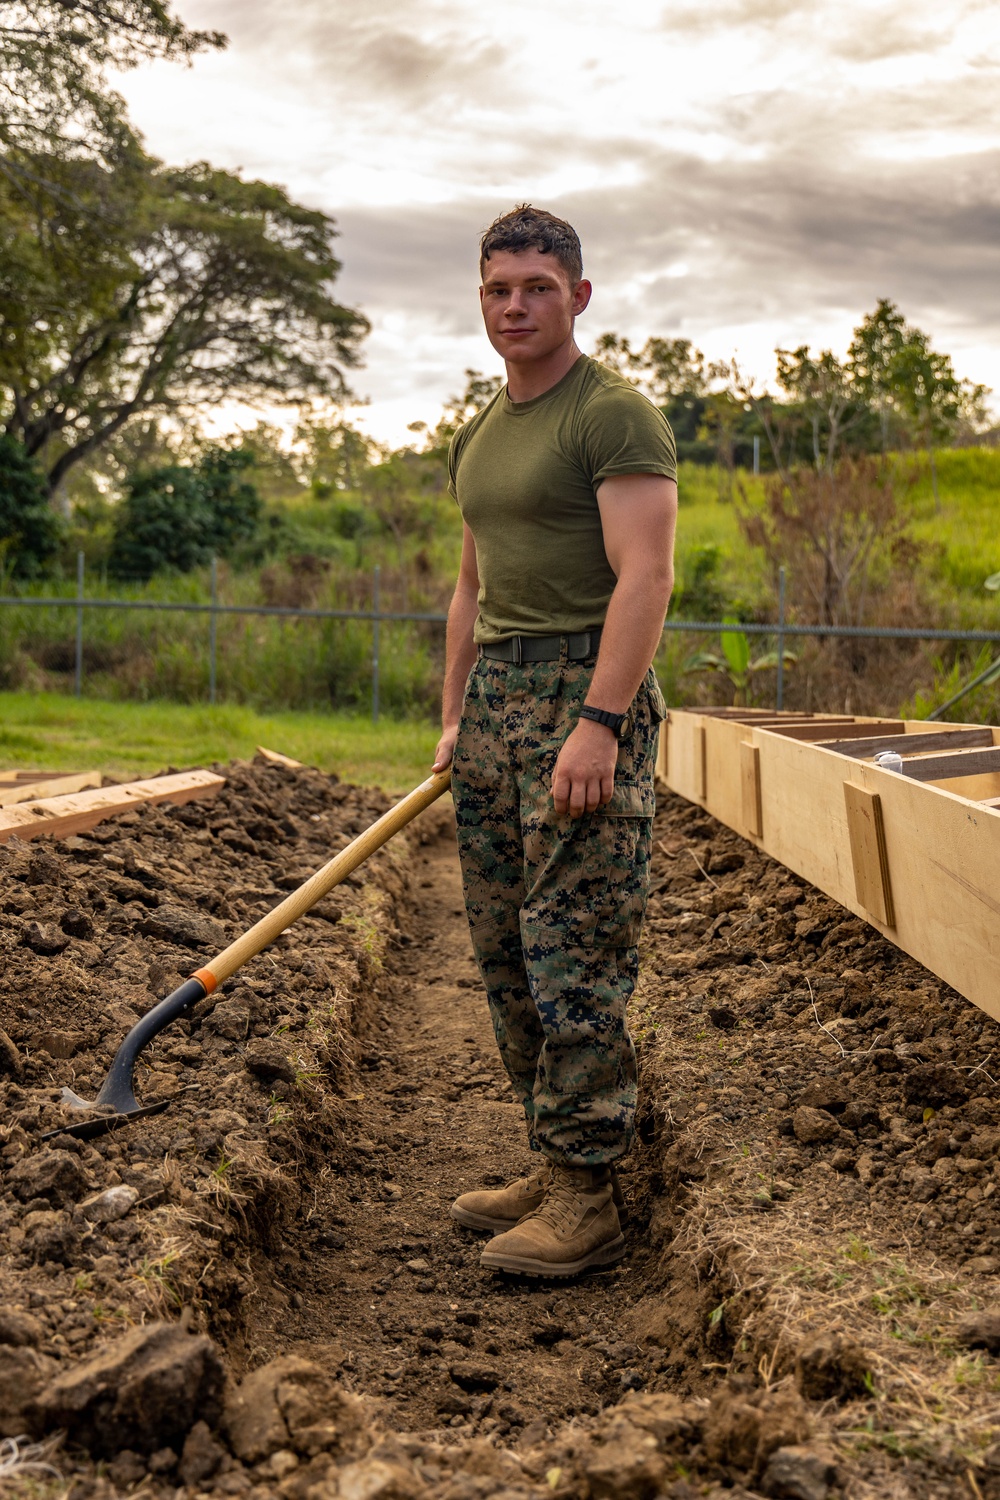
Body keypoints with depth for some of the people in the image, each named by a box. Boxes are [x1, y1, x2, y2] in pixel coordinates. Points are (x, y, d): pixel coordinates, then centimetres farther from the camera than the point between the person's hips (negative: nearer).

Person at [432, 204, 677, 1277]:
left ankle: (586, 1198, -3)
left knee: (574, 949, -10)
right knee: (505, 949, 7)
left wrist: (597, 724, -24)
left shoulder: (615, 415, -6)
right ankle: (555, 1167, 16)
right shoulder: (477, 437, 20)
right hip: (496, 692, 8)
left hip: (587, 691, -8)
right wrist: (454, 718, 19)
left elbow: (644, 577, -16)